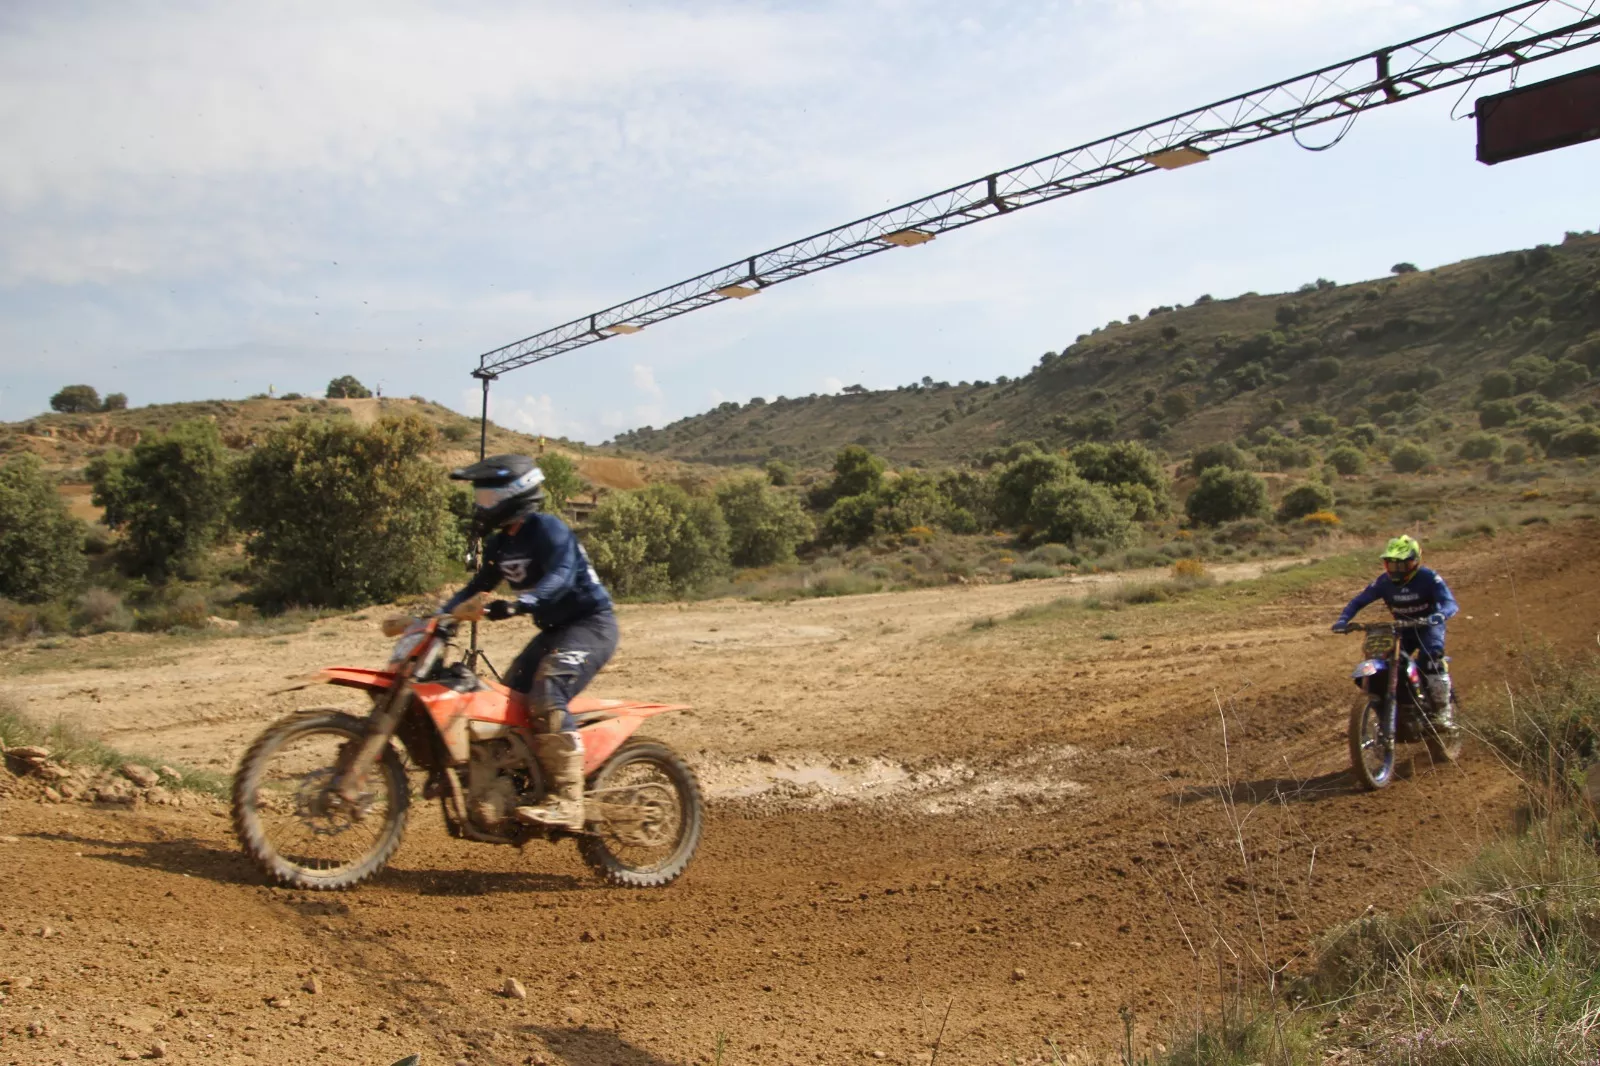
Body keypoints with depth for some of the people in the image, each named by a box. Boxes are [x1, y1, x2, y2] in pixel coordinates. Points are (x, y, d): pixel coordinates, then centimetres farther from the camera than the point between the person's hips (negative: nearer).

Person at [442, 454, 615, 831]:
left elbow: (560, 577, -32)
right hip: (555, 629, 10)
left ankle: (566, 803, -33)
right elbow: (479, 585, 19)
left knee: (547, 697, -28)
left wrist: (516, 605, -47)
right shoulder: (499, 543, 11)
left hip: (591, 623, -10)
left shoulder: (547, 528, -16)